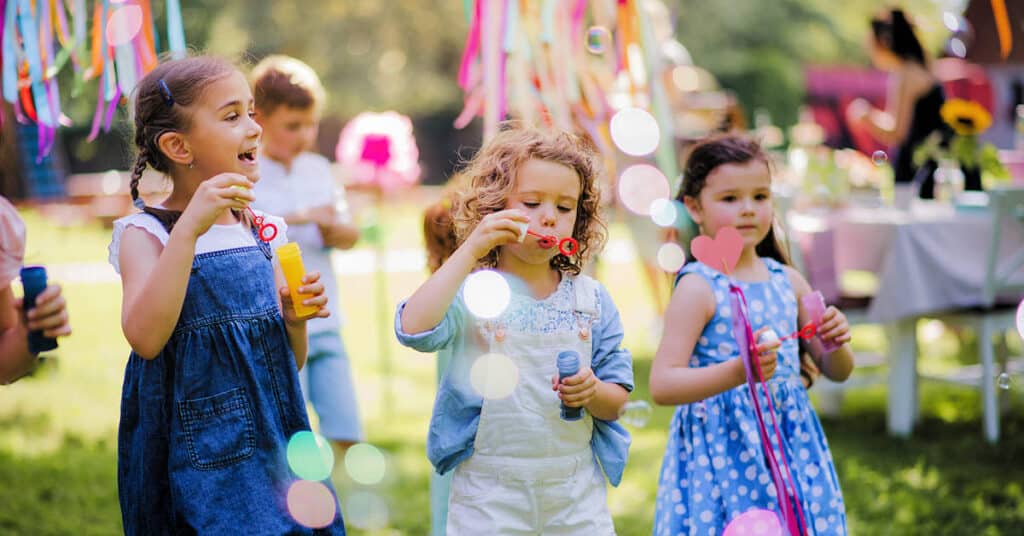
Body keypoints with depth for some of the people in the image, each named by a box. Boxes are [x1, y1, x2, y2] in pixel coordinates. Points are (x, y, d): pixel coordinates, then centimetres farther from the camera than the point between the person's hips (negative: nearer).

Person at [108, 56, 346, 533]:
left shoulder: (262, 232, 8)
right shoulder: (145, 234, -7)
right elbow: (145, 338, -27)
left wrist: (294, 320, -7)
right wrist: (190, 228, -28)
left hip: (274, 448, 5)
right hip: (200, 460, -5)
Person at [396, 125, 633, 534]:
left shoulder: (591, 300, 6)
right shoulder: (471, 291, -5)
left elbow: (616, 402, 9)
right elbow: (414, 328, -26)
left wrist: (593, 392, -15)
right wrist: (471, 250, -23)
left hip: (576, 488, 3)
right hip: (489, 492, -3)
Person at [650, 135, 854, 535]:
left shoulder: (787, 280, 7)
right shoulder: (698, 288, -10)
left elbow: (837, 372, 16)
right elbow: (662, 386, -19)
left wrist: (835, 343, -7)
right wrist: (737, 372, -31)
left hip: (791, 445, 5)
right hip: (723, 451, -5)